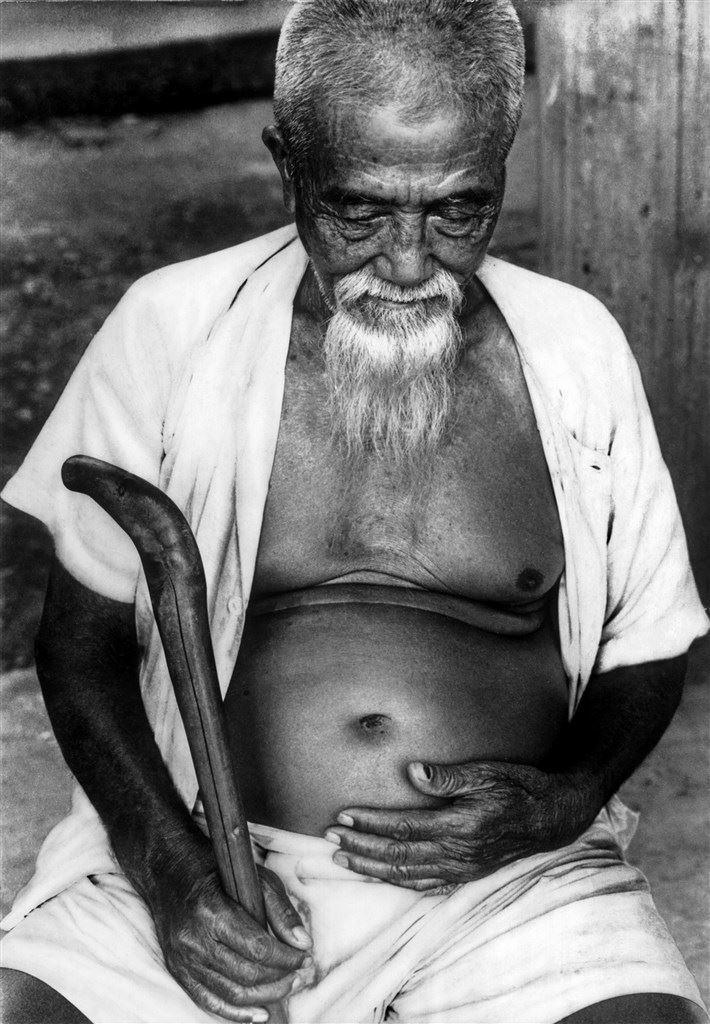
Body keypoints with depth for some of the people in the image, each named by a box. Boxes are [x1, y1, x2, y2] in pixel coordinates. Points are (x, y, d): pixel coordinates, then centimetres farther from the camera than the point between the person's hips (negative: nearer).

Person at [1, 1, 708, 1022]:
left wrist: (568, 800, -8)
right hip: (196, 857, 0)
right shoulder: (169, 328, 0)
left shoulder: (575, 348, 3)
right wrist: (171, 867, -10)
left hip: (512, 883, 1)